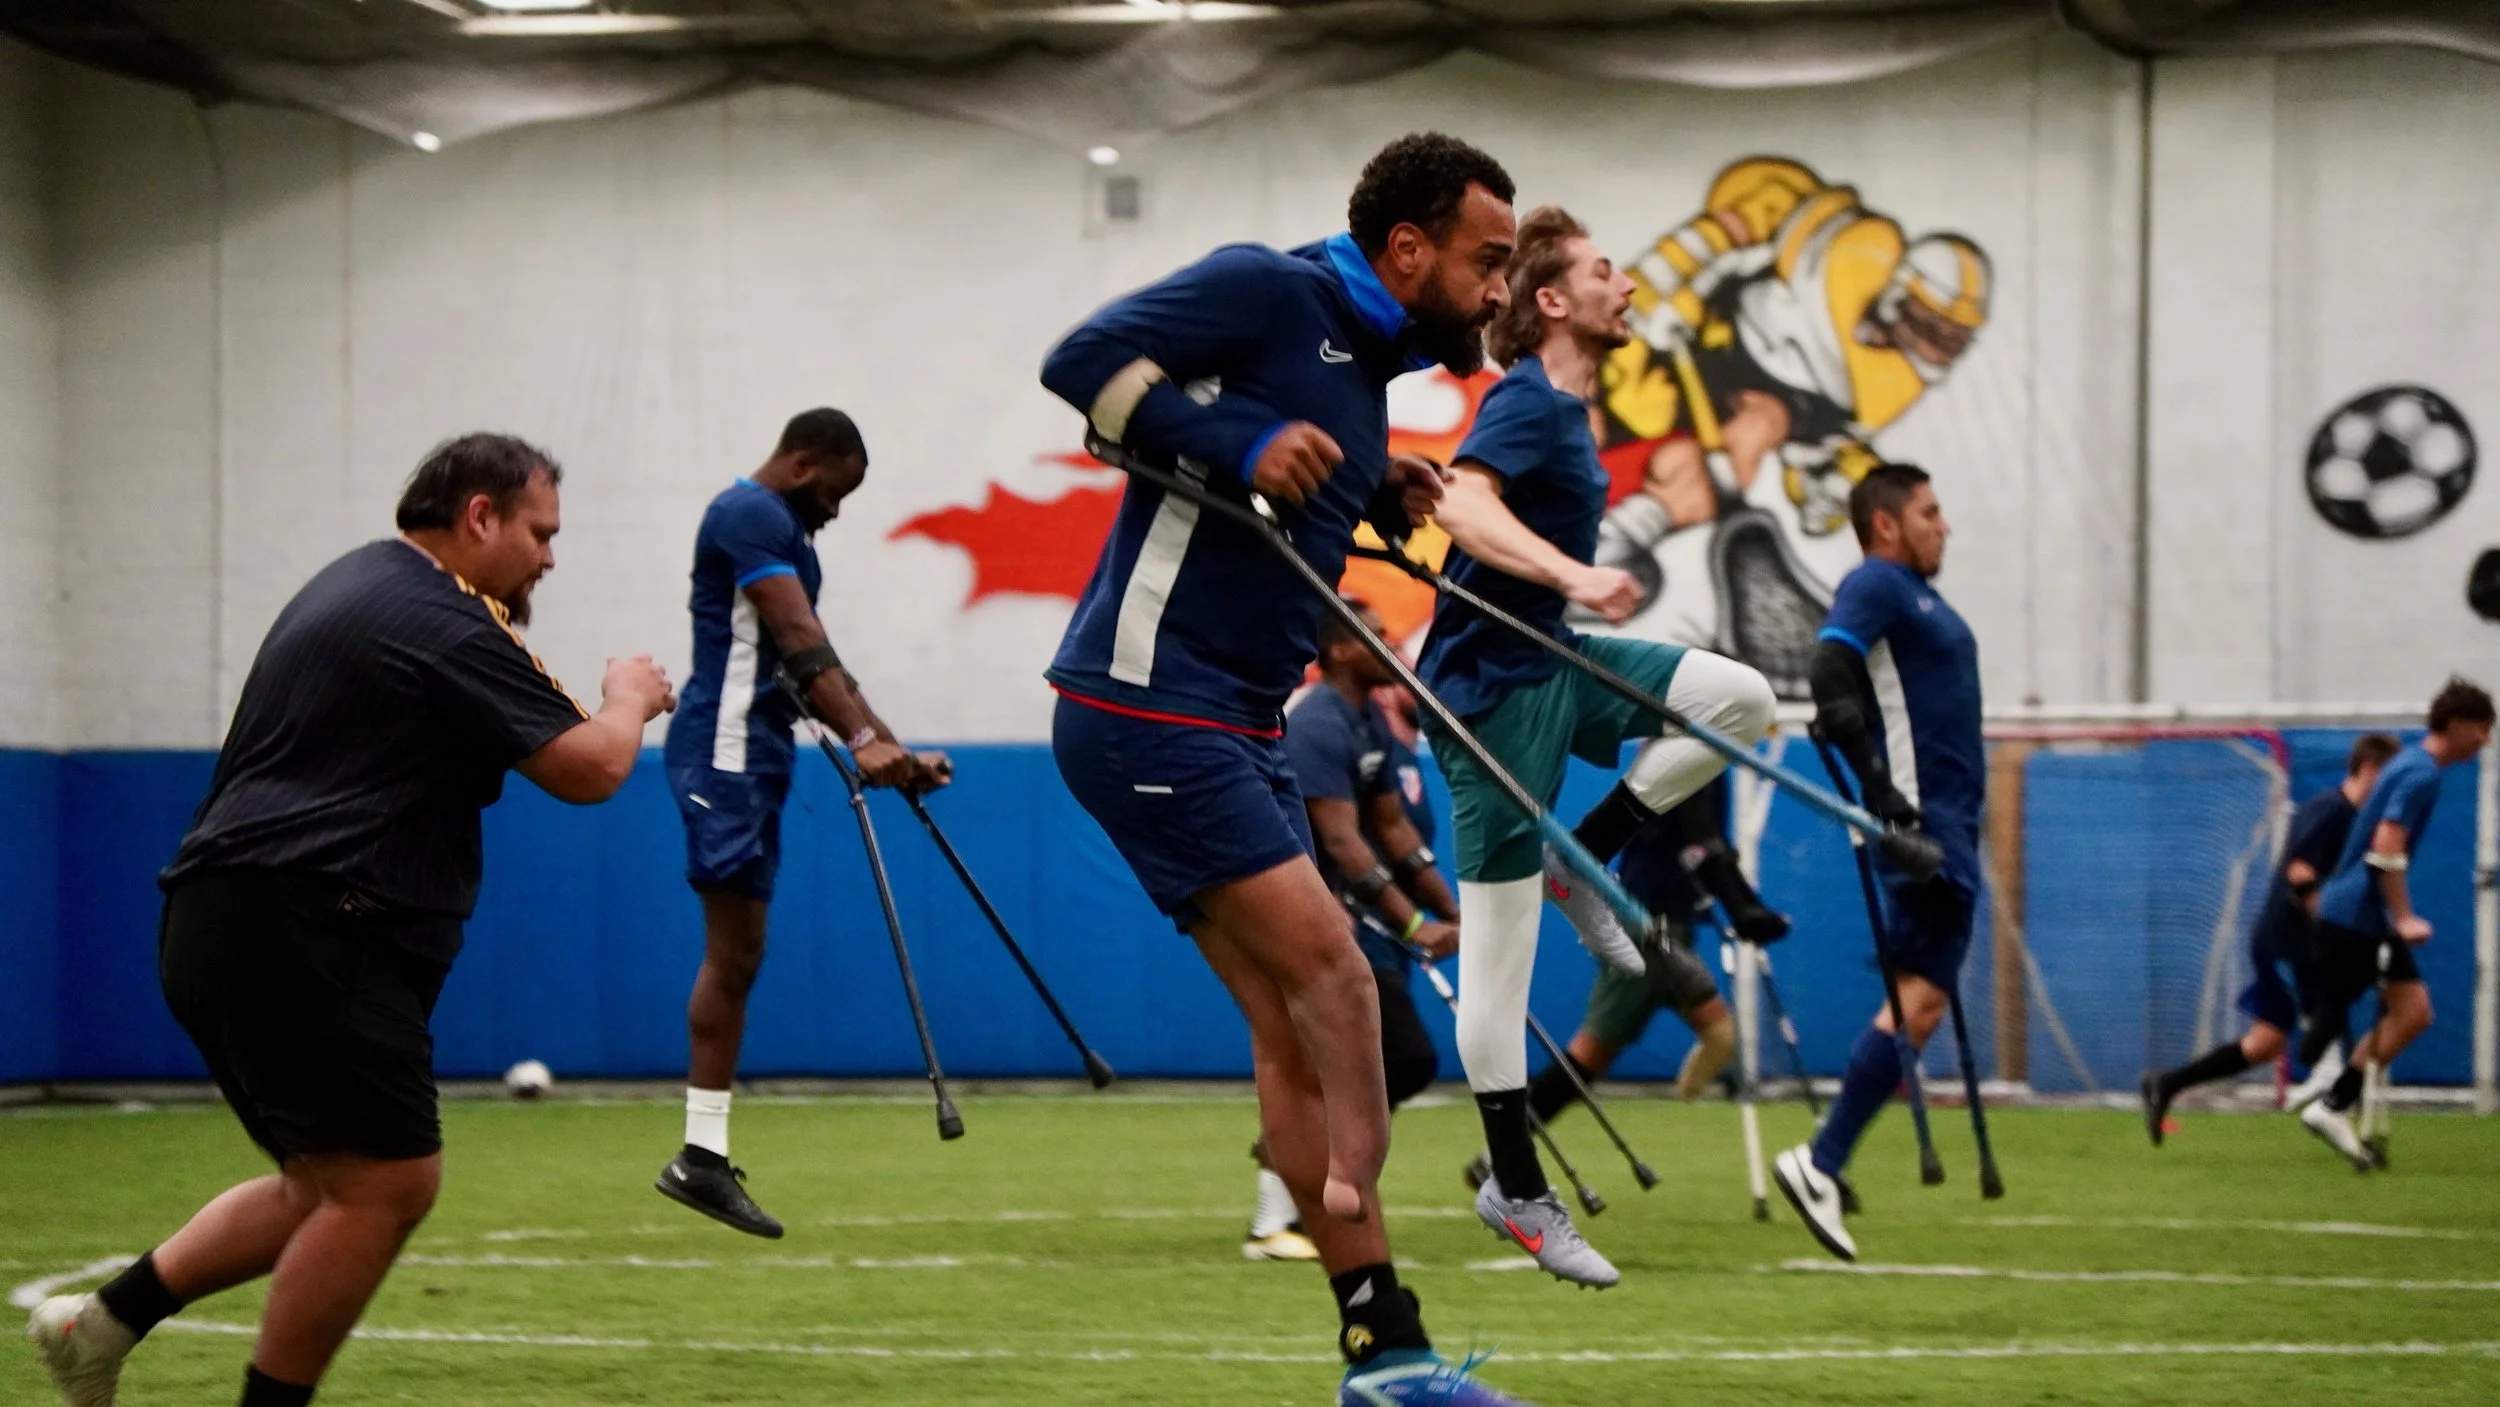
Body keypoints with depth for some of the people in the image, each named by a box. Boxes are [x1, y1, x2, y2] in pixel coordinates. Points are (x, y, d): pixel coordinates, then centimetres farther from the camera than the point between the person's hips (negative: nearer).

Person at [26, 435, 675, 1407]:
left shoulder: (361, 582, 21)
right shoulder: (444, 621, -11)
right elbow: (587, 769, -14)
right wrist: (627, 699, 7)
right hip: (299, 933, -11)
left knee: (331, 1187, 15)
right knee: (388, 1182, -10)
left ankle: (103, 1323, 11)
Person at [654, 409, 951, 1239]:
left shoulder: (777, 528, 23)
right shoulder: (752, 514, -10)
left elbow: (808, 665, 24)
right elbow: (800, 641, -22)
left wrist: (891, 750, 18)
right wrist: (864, 739, -31)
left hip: (753, 756, 11)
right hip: (726, 751, -11)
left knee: (735, 959, 8)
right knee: (734, 956, -14)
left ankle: (705, 1155, 9)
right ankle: (701, 1155, -15)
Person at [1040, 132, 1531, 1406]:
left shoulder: (1368, 363, 18)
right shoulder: (1267, 293, -10)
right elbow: (1084, 359, -17)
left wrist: (1375, 496, 9)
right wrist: (1242, 448, -24)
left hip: (1234, 726, 10)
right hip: (1147, 707, -10)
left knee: (1295, 1025, 6)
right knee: (1330, 973, -15)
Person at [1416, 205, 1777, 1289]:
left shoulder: (1561, 406, 12)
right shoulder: (1527, 403, -17)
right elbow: (1463, 504, -36)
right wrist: (1573, 576, -47)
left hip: (1551, 663, 9)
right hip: (1493, 683, -9)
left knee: (1740, 699, -4)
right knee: (1498, 946, -5)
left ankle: (1580, 866, 4)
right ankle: (1518, 1194, -1)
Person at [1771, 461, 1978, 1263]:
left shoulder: (1918, 594, 22)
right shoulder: (1875, 585, -7)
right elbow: (1831, 673, -21)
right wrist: (1875, 781, -29)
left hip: (1947, 819, 10)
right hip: (1917, 817, -10)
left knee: (1922, 999, 5)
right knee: (1920, 995, -15)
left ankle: (1824, 1164, 3)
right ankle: (1820, 1163, -13)